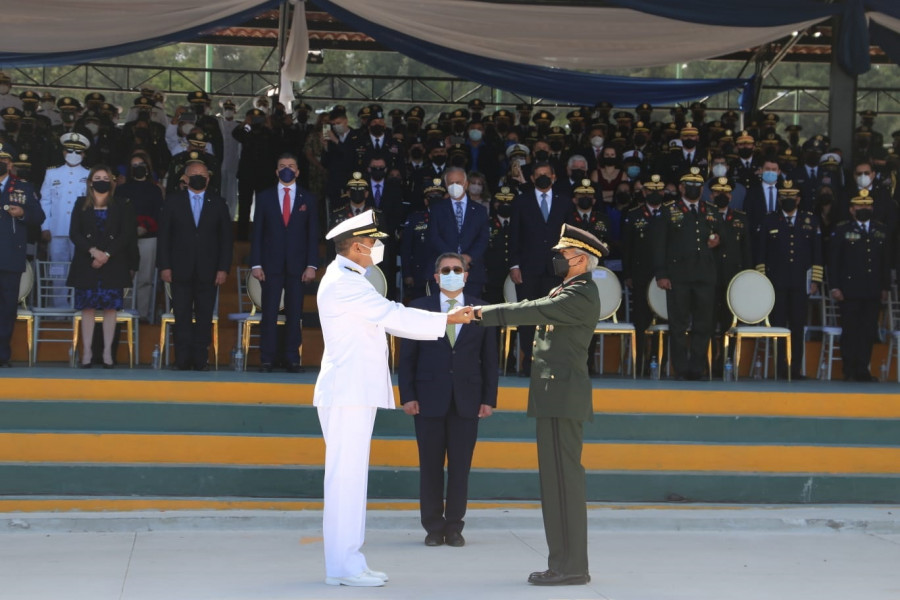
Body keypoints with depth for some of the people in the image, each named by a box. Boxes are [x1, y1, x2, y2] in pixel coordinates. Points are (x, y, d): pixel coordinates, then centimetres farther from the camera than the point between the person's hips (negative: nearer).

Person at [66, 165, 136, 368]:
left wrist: (107, 254, -10)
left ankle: (107, 352, 0)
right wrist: (93, 251, -13)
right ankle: (87, 351, 2)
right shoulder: (81, 204, 10)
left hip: (113, 264, -1)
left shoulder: (121, 205, 8)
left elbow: (127, 234, 0)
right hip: (86, 264, 1)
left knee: (110, 307, -3)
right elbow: (74, 233, 2)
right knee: (87, 307, -2)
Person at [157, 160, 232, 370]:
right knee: (182, 317, -2)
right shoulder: (173, 202, 8)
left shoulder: (218, 204, 9)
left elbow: (225, 239, 7)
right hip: (181, 270, 0)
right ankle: (182, 361, 1)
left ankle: (200, 360, 4)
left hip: (207, 272, 1)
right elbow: (163, 235, 5)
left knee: (204, 318, 0)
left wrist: (223, 268, -2)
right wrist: (164, 266, -4)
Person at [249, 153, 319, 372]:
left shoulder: (308, 199, 9)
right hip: (271, 264, 0)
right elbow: (257, 233, 5)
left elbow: (313, 235, 6)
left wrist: (312, 265, -3)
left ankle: (292, 358, 6)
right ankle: (267, 359, 0)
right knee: (269, 313, -4)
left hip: (297, 265, 0)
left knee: (294, 314, 1)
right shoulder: (264, 197, 9)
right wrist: (256, 264, -3)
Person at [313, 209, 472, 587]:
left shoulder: (348, 281, 19)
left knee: (351, 475, 10)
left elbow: (390, 319, 19)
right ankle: (342, 566, -7)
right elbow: (393, 316, -16)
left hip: (356, 392, 11)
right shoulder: (343, 283, -14)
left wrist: (448, 319, 14)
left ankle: (348, 562, 14)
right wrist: (446, 320, -8)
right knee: (345, 475, -9)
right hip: (348, 392, -11)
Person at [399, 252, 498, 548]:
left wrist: (489, 398, 1)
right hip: (429, 398, -1)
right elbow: (407, 355, 3)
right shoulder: (419, 308, 4)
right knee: (430, 466, 2)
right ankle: (433, 527, 10)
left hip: (466, 400, 1)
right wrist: (407, 396, -5)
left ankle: (454, 526, 10)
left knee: (460, 466, 2)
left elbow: (489, 357, 7)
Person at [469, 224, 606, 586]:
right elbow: (536, 312, 15)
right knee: (557, 480, 11)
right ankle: (565, 563, 14)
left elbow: (533, 312, -20)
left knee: (563, 479, -10)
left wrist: (483, 313, -17)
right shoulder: (567, 292, 21)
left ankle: (571, 567, -8)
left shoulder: (581, 295, -12)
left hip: (563, 398, -11)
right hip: (555, 398, 11)